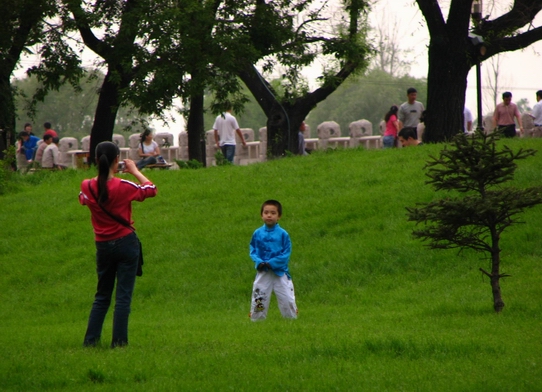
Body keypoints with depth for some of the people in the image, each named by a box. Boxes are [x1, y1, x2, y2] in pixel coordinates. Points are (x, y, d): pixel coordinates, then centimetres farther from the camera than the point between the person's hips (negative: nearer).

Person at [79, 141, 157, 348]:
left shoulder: (88, 186, -7)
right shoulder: (123, 186, -16)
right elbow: (151, 189, -2)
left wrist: (104, 174, 14)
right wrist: (135, 171, 9)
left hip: (103, 246, 4)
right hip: (126, 243, -4)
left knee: (102, 295, 17)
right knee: (123, 296, 2)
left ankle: (90, 339, 13)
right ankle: (118, 341, 0)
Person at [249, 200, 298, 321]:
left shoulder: (283, 234, -5)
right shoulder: (257, 233, 2)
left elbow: (286, 254, -8)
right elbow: (253, 250, 5)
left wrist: (271, 263, -16)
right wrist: (259, 262, -14)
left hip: (280, 271, -2)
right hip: (263, 272, 2)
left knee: (287, 300, 1)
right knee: (258, 299, 5)